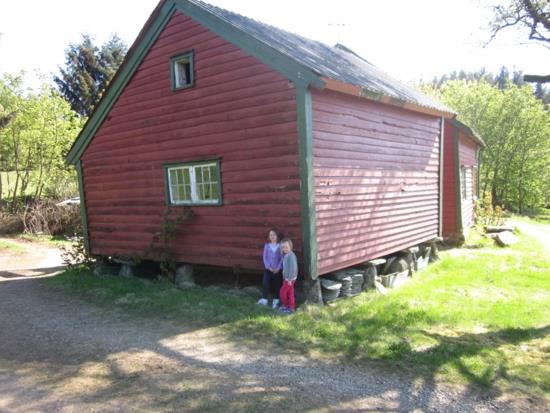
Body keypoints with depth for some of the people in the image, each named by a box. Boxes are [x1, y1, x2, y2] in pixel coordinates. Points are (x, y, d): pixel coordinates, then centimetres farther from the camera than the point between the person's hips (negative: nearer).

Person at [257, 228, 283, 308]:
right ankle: (264, 299, -3)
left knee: (277, 284, 6)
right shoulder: (267, 245, 1)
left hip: (278, 269, -1)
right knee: (265, 283, -11)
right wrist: (269, 267, -10)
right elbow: (265, 257, 0)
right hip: (268, 268, 1)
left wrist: (278, 268, -13)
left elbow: (282, 258, -5)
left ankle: (276, 301, 18)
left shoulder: (280, 246, -5)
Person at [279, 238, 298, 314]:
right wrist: (285, 277, 15)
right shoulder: (285, 255, 6)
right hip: (286, 277, 9)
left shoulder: (291, 255, -23)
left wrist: (290, 279, -22)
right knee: (290, 293, 15)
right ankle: (291, 307, 24)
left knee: (282, 292, 2)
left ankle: (285, 306, 20)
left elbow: (293, 268, -26)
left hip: (290, 278, -9)